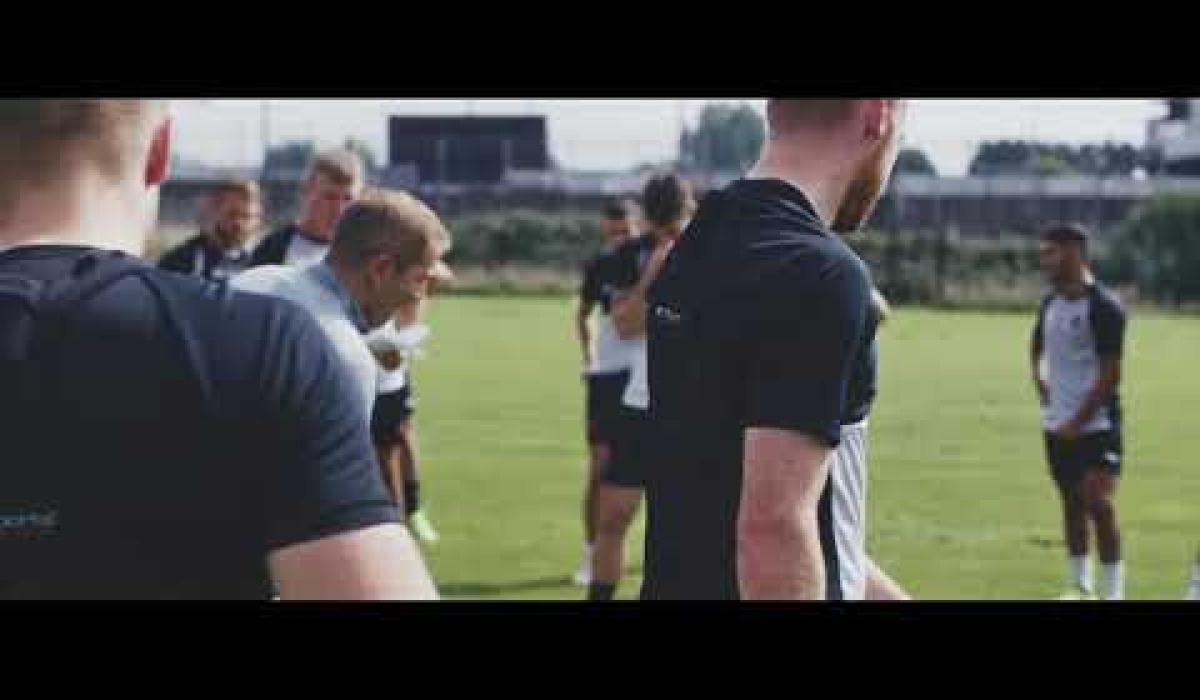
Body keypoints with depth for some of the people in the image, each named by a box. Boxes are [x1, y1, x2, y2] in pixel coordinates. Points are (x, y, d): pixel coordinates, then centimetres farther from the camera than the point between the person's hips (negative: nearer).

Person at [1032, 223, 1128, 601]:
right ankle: (1078, 586, 23)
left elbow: (1110, 374, -17)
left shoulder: (1103, 307, -14)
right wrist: (1040, 383, 14)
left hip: (1095, 425, -7)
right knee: (1072, 503, 13)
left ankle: (1112, 592, -7)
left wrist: (1079, 421, -16)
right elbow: (1037, 347, 29)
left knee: (1099, 505, -12)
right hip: (1057, 425, 7)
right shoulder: (1050, 303, 8)